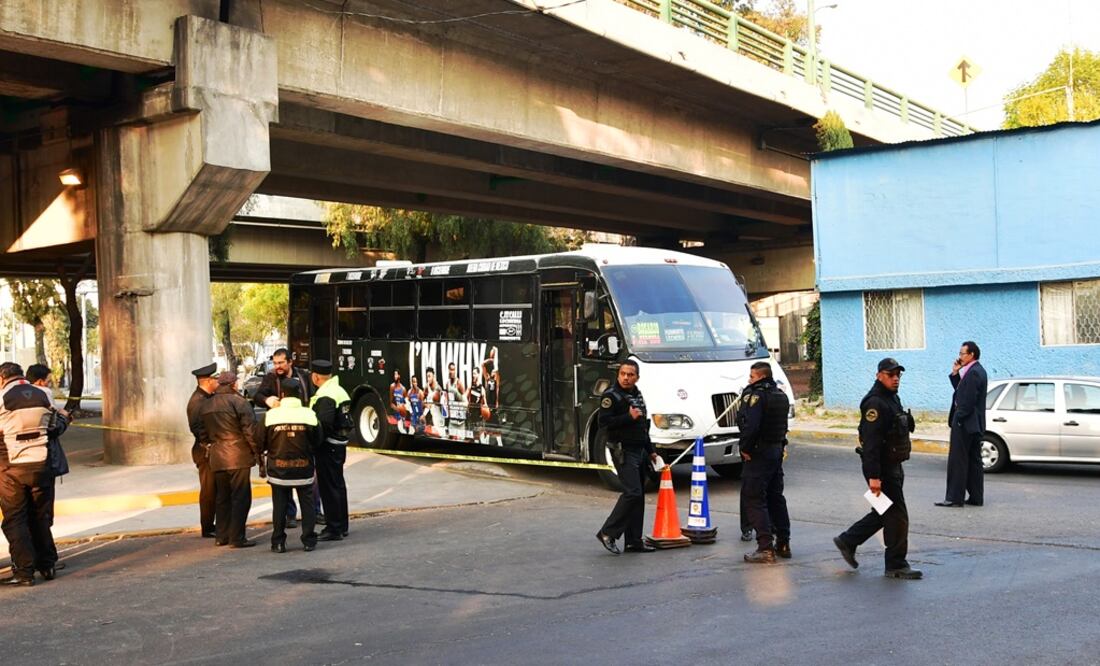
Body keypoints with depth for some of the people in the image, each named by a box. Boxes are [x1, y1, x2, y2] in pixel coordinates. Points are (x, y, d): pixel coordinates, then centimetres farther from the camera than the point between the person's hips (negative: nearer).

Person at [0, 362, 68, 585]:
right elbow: (56, 427, 6)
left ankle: (24, 571, 1)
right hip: (41, 463, 4)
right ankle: (47, 565, 19)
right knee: (41, 517, 15)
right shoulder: (43, 395, 3)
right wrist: (65, 420, 26)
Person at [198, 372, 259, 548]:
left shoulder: (205, 405, 12)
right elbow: (250, 431, -12)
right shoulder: (238, 401, -8)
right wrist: (258, 453, -5)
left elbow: (202, 433, 16)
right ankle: (237, 538, -3)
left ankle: (221, 536, 20)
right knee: (241, 497, -2)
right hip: (238, 457, -7)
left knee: (222, 498, 16)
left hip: (217, 458, 7)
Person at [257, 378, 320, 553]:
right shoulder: (309, 414, -7)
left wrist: (262, 465, 14)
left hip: (278, 468, 0)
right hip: (304, 467, 0)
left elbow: (261, 443, -1)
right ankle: (308, 540, 11)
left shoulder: (270, 415, -8)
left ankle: (278, 542, 12)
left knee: (279, 505, 10)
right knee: (307, 504, 11)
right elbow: (317, 442, 0)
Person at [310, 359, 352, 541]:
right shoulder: (340, 391, 12)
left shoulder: (325, 396, -19)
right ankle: (342, 526, 26)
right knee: (338, 484, 17)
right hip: (340, 443, 10)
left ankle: (334, 529, 0)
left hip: (328, 445, -10)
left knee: (329, 487, -4)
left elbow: (324, 424, -26)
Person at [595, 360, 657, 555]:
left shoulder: (637, 395, 17)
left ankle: (634, 541, 13)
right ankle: (608, 533, -8)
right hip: (623, 452, -8)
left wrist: (650, 450, 23)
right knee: (632, 493, -17)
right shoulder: (611, 395, -9)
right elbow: (604, 422, -18)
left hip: (639, 451, 9)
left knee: (638, 496, 8)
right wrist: (629, 417, -19)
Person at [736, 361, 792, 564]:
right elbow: (783, 425, 16)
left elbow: (750, 425, -27)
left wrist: (745, 448, -15)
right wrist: (779, 445, 14)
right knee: (776, 497, 18)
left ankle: (765, 548, -9)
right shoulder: (781, 395, 13)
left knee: (754, 500, -5)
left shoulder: (755, 395, -16)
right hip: (777, 450, 9)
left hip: (759, 453, -9)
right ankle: (783, 544, 24)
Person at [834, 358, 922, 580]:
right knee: (897, 516, -4)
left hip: (893, 466, 10)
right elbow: (871, 443, -25)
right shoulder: (875, 403, -18)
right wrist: (873, 476, -29)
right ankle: (896, 565, 6)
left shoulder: (893, 399, 15)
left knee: (883, 513, 17)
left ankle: (847, 541, 27)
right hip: (881, 469, -10)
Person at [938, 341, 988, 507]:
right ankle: (976, 497, 15)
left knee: (958, 461, -6)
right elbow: (961, 391, 16)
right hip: (975, 424, 10)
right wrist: (955, 373, 5)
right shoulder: (978, 371, 15)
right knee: (974, 461, 11)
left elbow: (968, 400, -22)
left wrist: (958, 418, -15)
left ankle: (954, 497, -4)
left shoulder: (973, 373, -18)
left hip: (965, 424, -10)